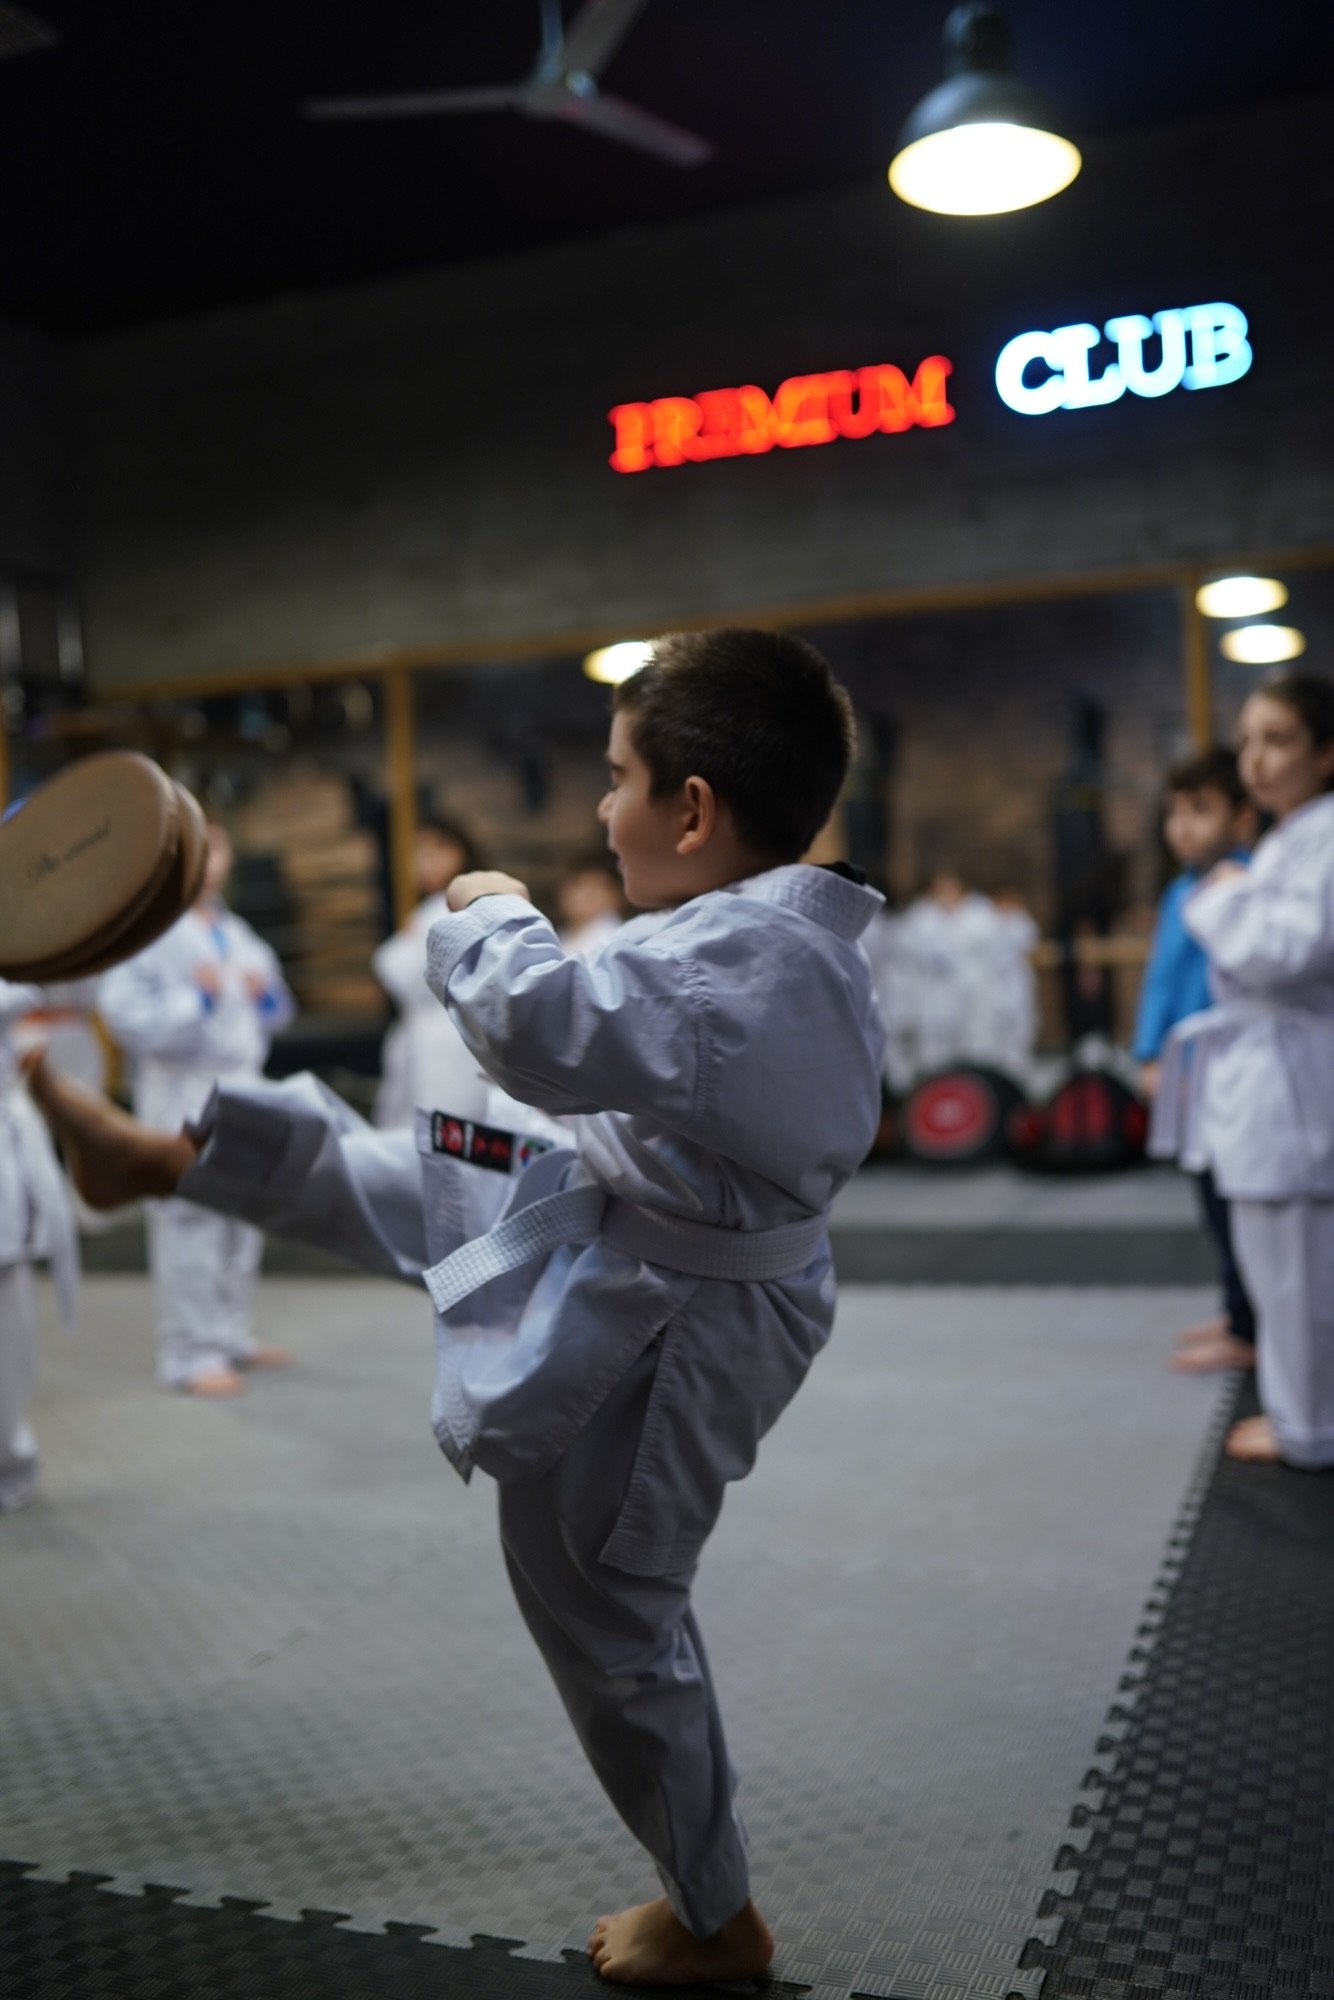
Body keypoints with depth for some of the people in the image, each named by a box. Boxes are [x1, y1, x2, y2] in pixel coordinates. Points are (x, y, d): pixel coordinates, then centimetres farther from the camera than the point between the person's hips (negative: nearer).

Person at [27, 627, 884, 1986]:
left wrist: (489, 919, -20)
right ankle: (155, 1156, 42)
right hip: (599, 1224, 9)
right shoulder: (788, 938, 0)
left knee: (611, 1619, 9)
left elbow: (551, 1031, -39)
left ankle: (714, 1919, 31)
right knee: (370, 1179, 16)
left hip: (644, 1332, -9)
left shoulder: (750, 956, -32)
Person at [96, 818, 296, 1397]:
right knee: (188, 1222, -7)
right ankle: (192, 1354, 3)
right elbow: (123, 1013, -15)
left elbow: (274, 1015, 23)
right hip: (182, 1094, -7)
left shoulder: (234, 932, 16)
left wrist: (266, 995, 3)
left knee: (243, 1216, 13)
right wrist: (195, 1000, -19)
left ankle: (230, 1334, 27)